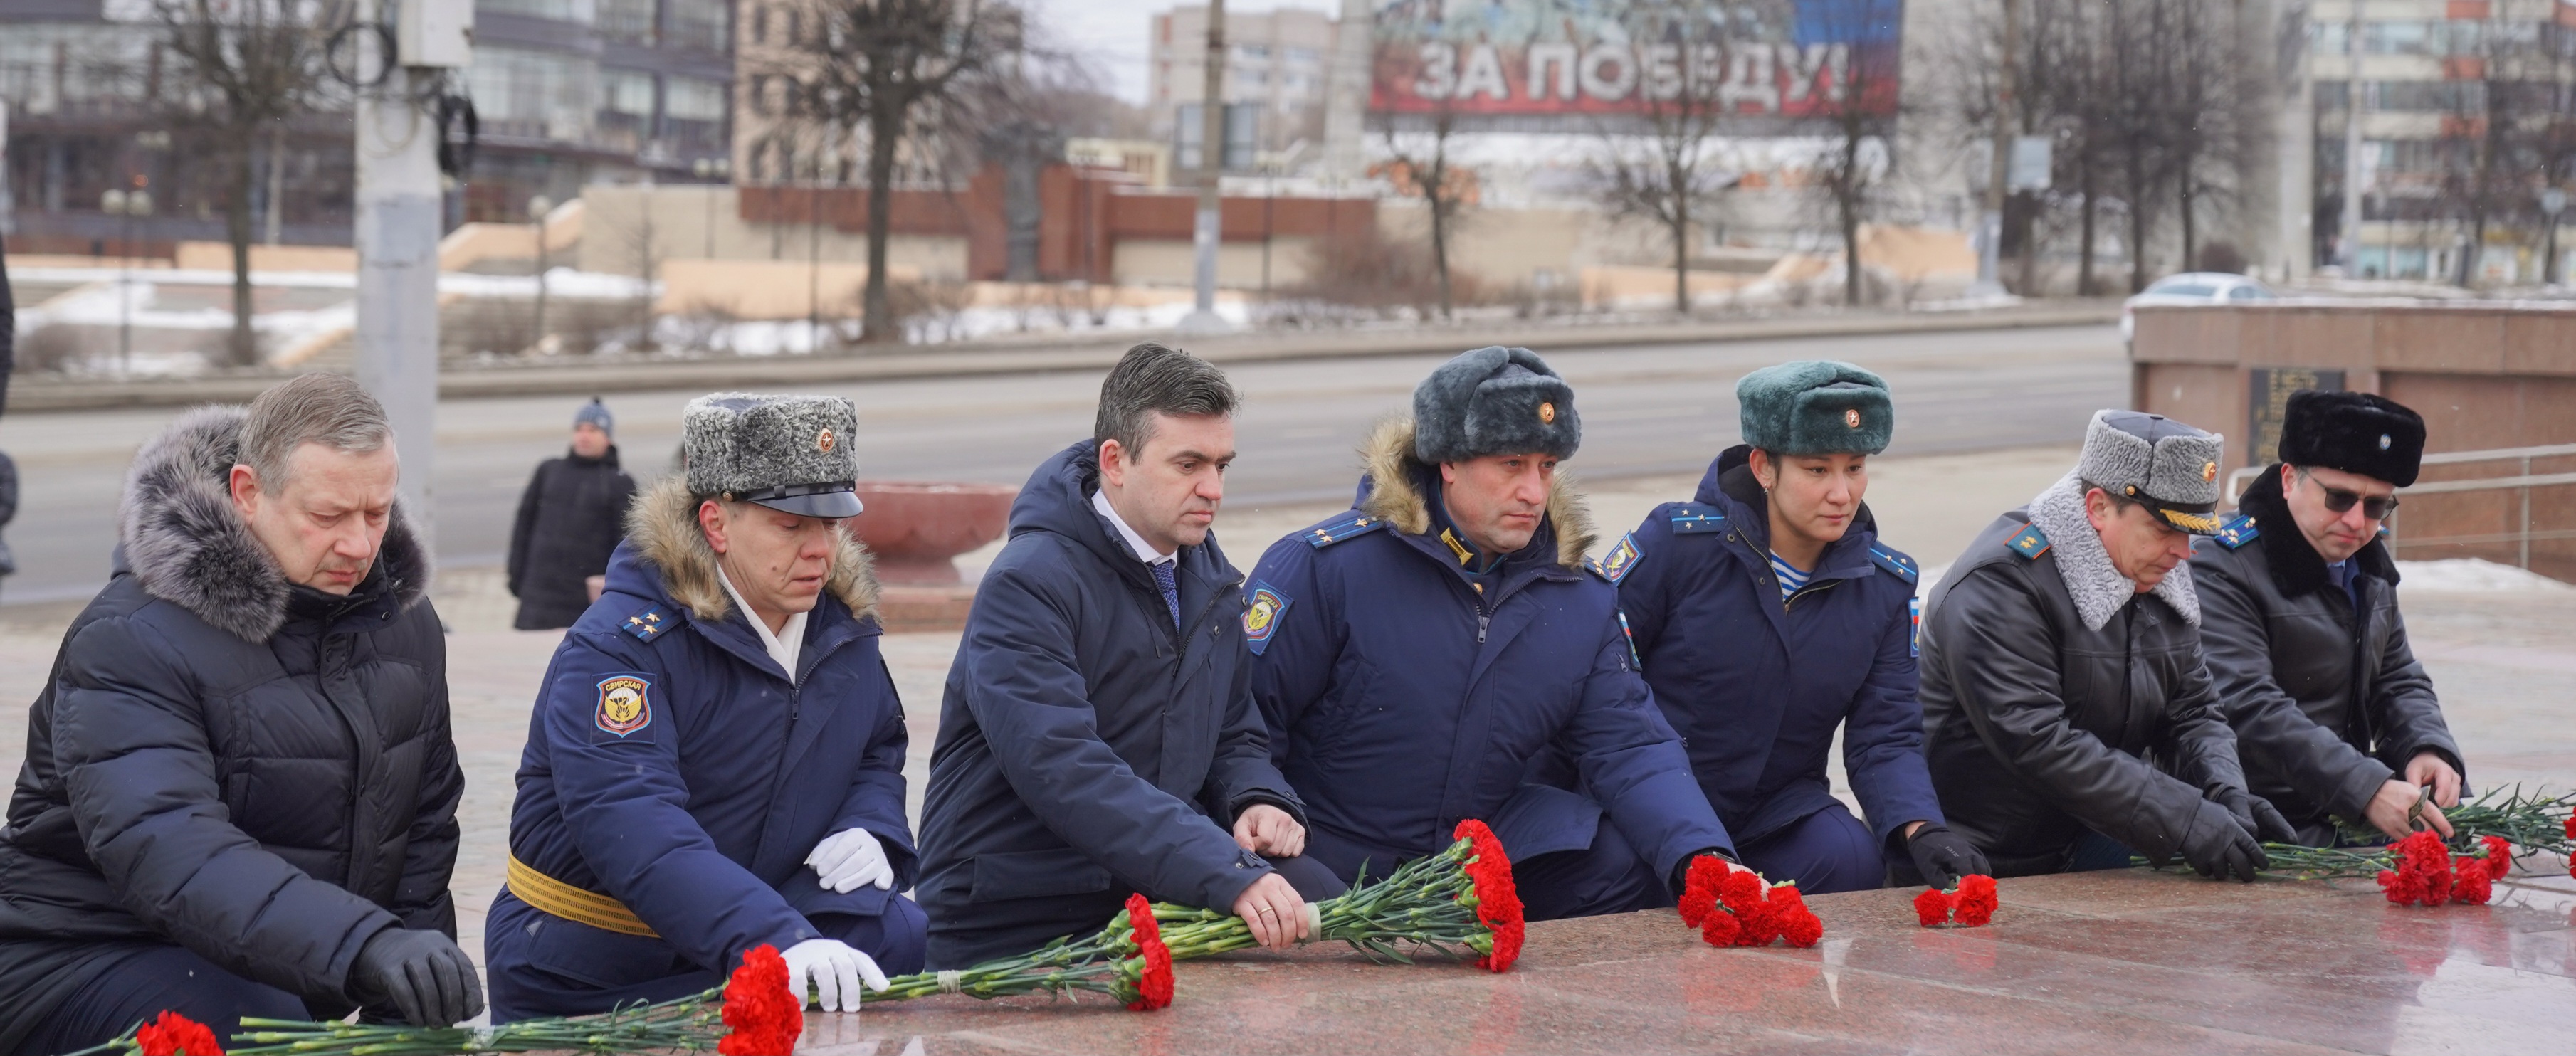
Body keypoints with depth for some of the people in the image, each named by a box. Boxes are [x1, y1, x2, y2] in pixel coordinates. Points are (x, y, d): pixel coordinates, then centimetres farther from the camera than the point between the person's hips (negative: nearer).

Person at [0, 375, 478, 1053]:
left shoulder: (405, 622, 4)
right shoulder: (134, 642, -20)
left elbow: (426, 816, 15)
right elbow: (166, 850, -35)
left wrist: (404, 998, 2)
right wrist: (364, 947, -48)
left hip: (281, 978, 7)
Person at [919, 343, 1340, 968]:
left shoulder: (1205, 572, 14)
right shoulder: (1028, 586, -14)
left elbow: (1234, 734, 25)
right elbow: (1063, 770, -27)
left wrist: (1258, 800, -1)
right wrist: (1225, 874, -36)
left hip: (1152, 880, 7)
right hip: (1018, 926, -7)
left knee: (1314, 901, -19)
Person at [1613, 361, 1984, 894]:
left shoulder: (1885, 584, 1)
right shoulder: (1679, 541, -12)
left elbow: (1886, 737, -1)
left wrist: (1921, 830, -22)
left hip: (1781, 808, 3)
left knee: (1852, 863, -27)